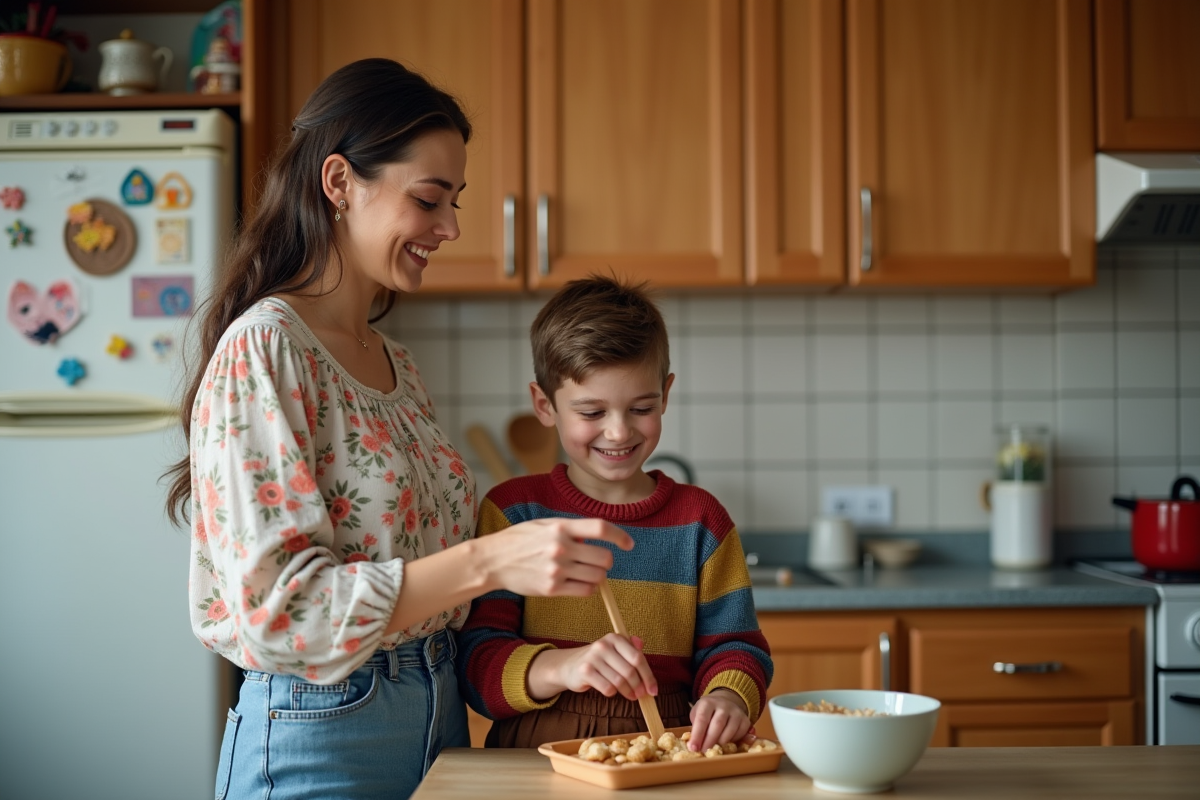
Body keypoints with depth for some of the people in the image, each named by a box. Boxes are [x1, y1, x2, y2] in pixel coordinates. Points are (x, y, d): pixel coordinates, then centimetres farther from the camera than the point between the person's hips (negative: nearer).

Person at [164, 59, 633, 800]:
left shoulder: (395, 363, 10)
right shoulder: (262, 349, -15)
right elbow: (279, 606, -22)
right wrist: (489, 562, -30)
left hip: (436, 719, 8)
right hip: (320, 735, -8)